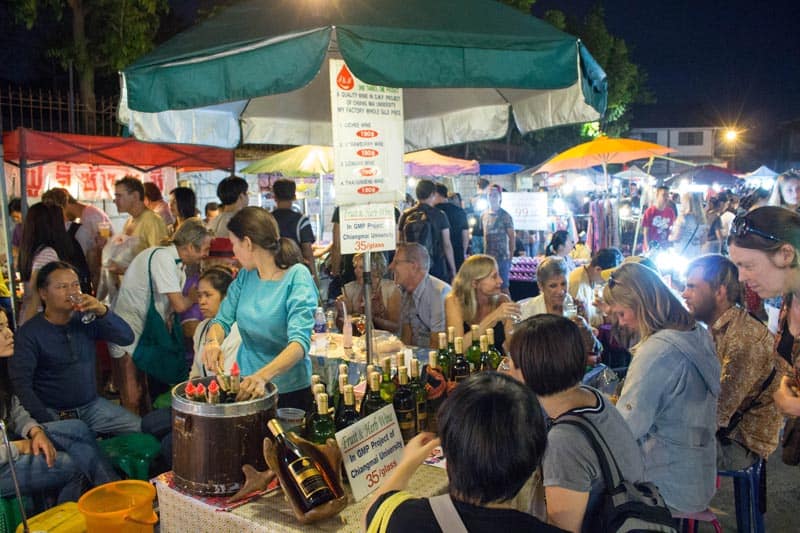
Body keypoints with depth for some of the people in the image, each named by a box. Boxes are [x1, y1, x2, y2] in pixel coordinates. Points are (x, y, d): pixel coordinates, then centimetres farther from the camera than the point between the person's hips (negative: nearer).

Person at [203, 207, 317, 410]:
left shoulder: (297, 276, -18)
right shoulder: (245, 276, 1)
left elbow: (300, 341, -27)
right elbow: (222, 320, 1)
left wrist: (263, 375, -43)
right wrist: (213, 342, -23)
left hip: (289, 390, -5)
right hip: (246, 384, 5)